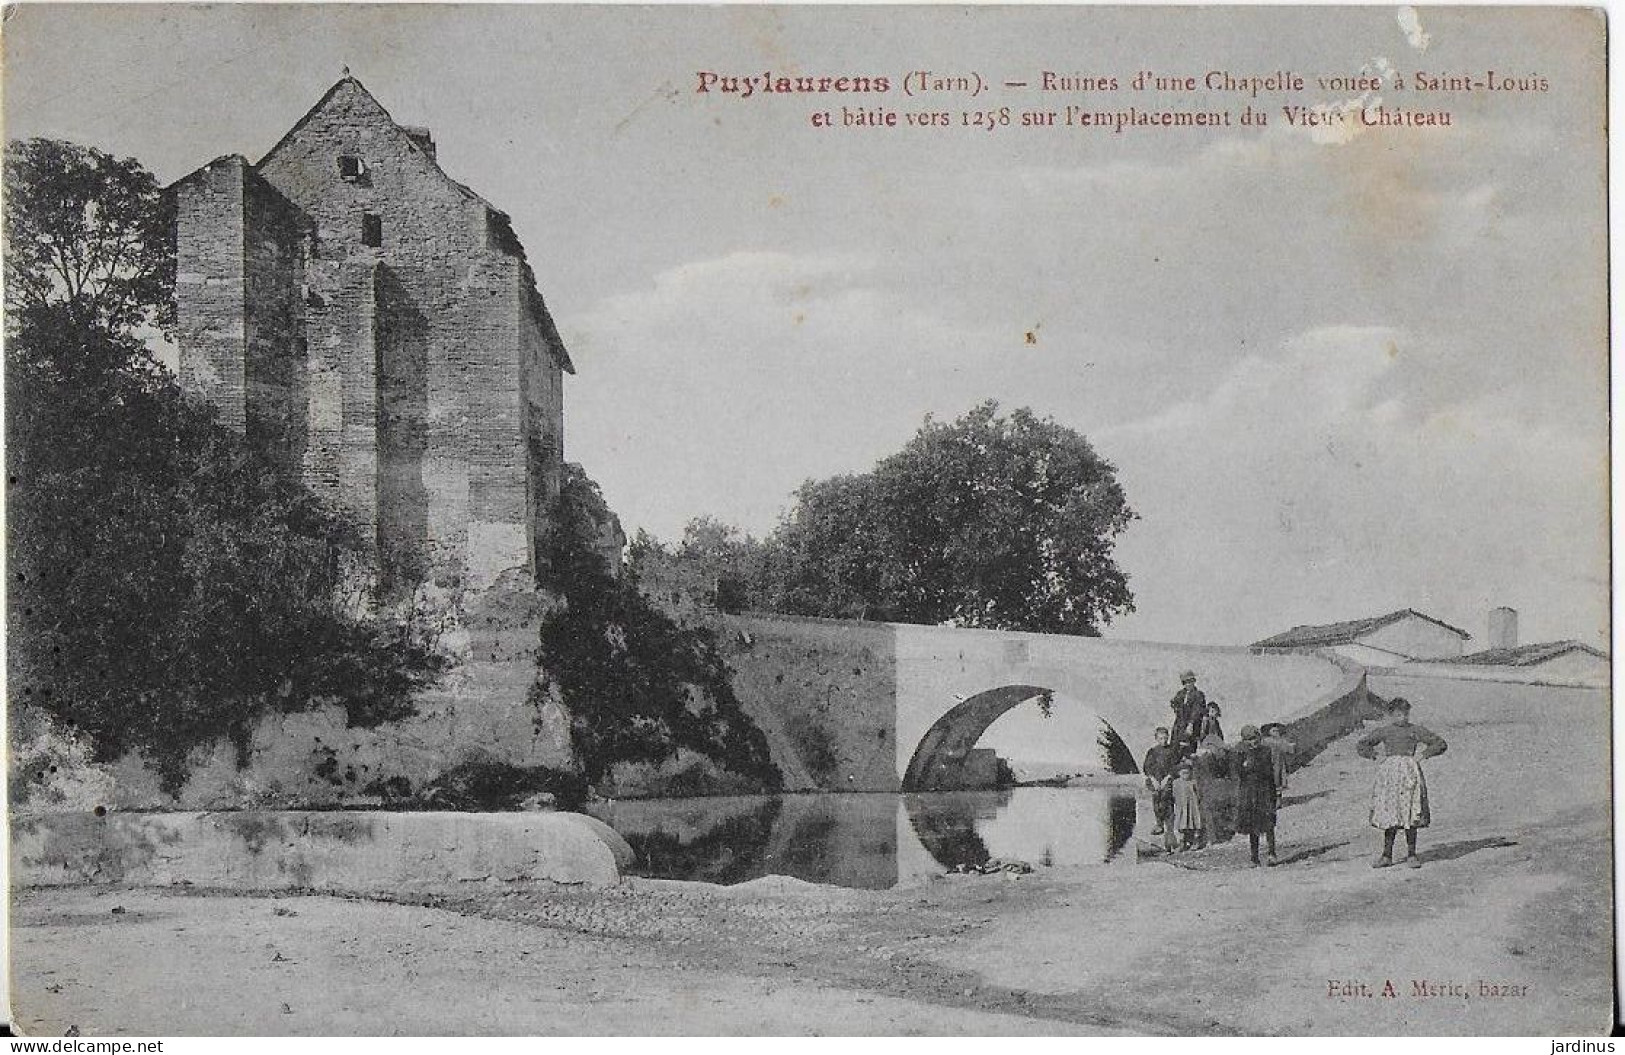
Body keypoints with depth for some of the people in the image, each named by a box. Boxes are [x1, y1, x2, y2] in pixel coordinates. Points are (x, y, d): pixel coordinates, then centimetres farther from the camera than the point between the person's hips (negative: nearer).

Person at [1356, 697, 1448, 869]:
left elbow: (1440, 743, 12)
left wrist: (1423, 755, -1)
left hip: (1409, 771, -1)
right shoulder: (1383, 731, 13)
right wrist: (1376, 755, 4)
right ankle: (1387, 856, 5)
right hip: (1389, 770, 1)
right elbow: (1361, 745, 19)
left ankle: (1411, 855, 6)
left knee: (1410, 814, -2)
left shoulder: (1415, 730, 9)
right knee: (1390, 815, 0)